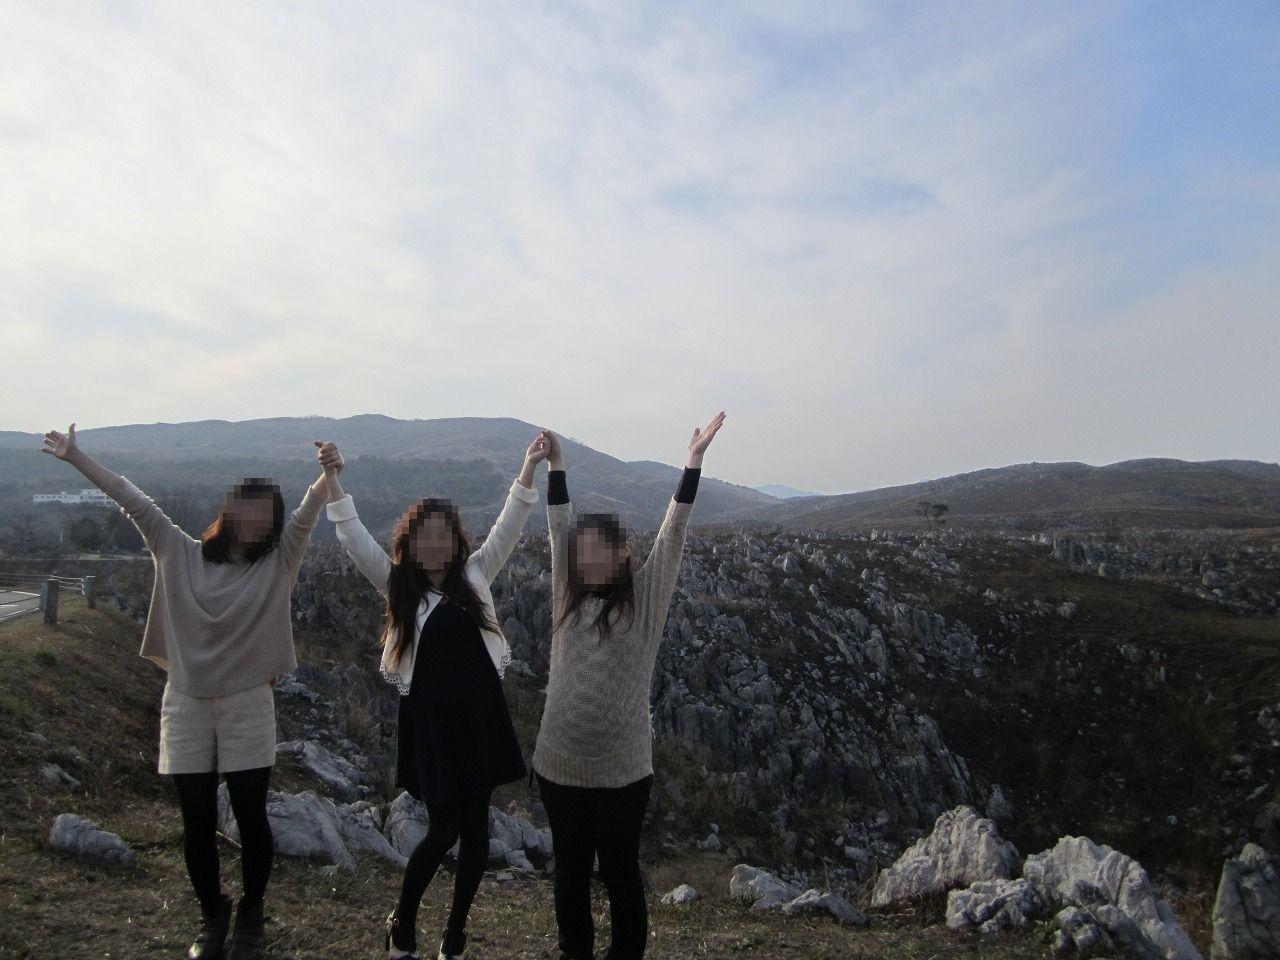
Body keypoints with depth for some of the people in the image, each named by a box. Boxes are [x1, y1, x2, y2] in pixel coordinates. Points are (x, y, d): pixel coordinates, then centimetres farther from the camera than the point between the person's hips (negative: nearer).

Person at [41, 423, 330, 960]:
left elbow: (308, 513, -18)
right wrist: (75, 457, 1)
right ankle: (212, 916, 31)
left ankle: (250, 916, 27)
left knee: (251, 819, 4)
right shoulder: (180, 553, 3)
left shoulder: (278, 561, -2)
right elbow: (132, 501, 2)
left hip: (247, 708, -1)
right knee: (198, 823, 9)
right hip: (186, 707, 2)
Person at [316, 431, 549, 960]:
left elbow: (507, 528, 0)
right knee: (444, 826, 0)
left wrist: (529, 467, -9)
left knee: (476, 825, 9)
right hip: (429, 716, -3)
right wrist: (333, 478, -17)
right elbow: (355, 538, -7)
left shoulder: (474, 575, 5)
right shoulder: (398, 584, 1)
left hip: (480, 712, 3)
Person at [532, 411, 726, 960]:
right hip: (559, 765, 4)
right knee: (570, 869, 18)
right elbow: (559, 529, 3)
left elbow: (672, 535, -11)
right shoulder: (568, 596, 3)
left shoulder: (644, 599, -5)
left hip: (622, 771, -3)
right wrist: (554, 466, 2)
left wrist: (694, 462, -16)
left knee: (620, 872, 11)